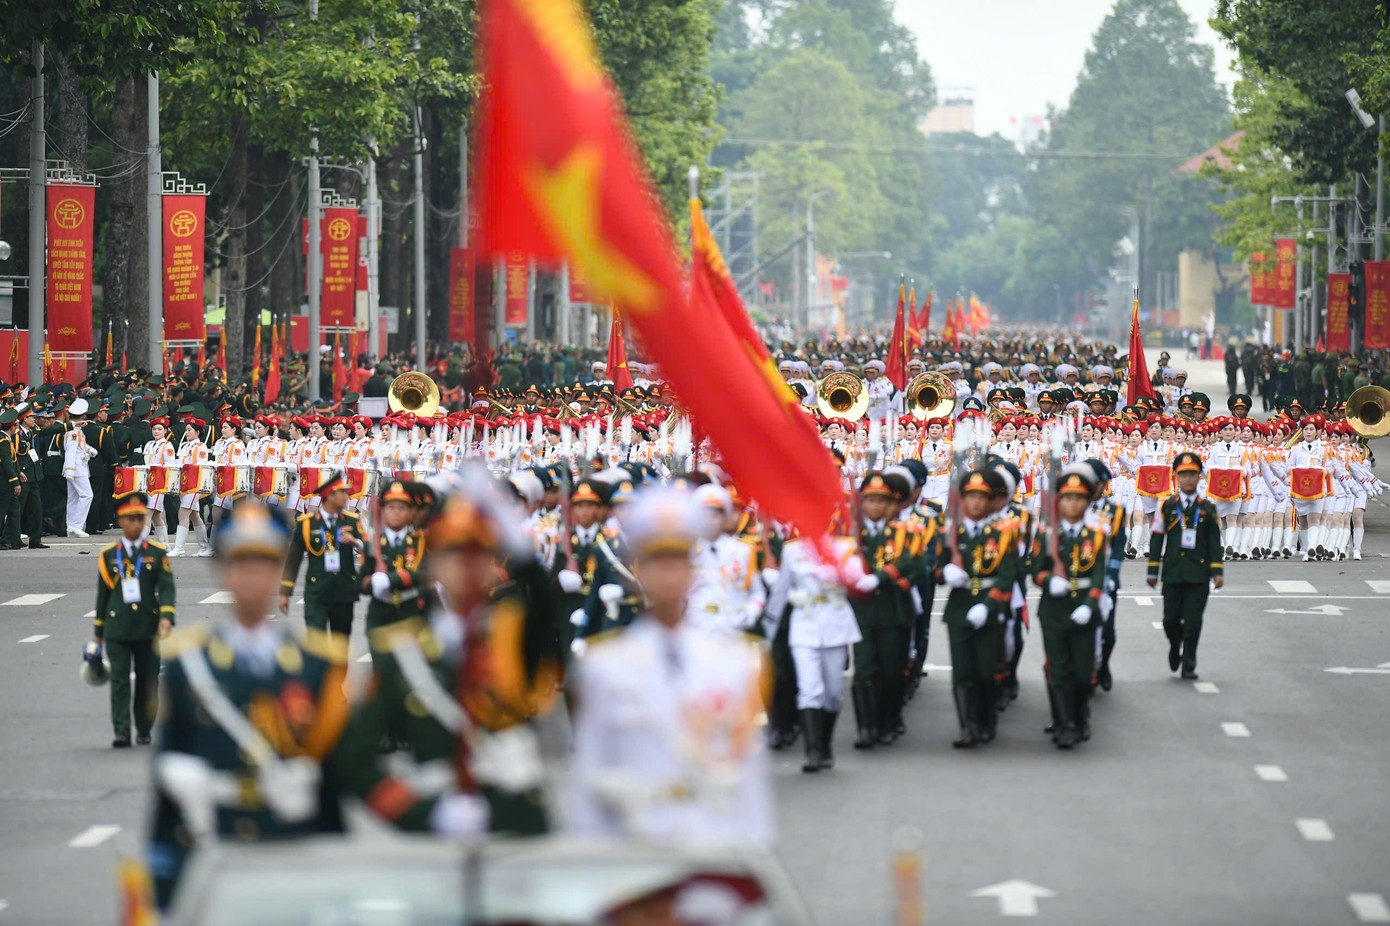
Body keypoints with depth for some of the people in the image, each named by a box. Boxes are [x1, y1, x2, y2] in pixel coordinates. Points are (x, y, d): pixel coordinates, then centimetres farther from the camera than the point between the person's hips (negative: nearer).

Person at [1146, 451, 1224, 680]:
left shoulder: (1207, 509, 7)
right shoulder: (1167, 507, 5)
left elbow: (1214, 543, 7)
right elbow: (1156, 540, 5)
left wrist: (1217, 572, -1)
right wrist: (1153, 572, 1)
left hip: (1198, 574, 0)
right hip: (1172, 573, 0)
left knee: (1193, 621, -3)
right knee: (1171, 618, 1)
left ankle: (1189, 665, 5)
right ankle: (1175, 646, 31)